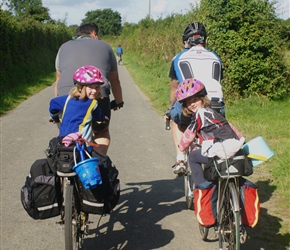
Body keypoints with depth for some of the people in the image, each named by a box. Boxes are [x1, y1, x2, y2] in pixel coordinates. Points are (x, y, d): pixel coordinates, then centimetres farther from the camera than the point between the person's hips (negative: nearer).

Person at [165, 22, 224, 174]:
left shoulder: (179, 58, 19)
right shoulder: (215, 58, 25)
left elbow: (174, 90, 26)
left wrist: (169, 110, 42)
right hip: (216, 106, 2)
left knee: (177, 122, 31)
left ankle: (180, 160, 18)